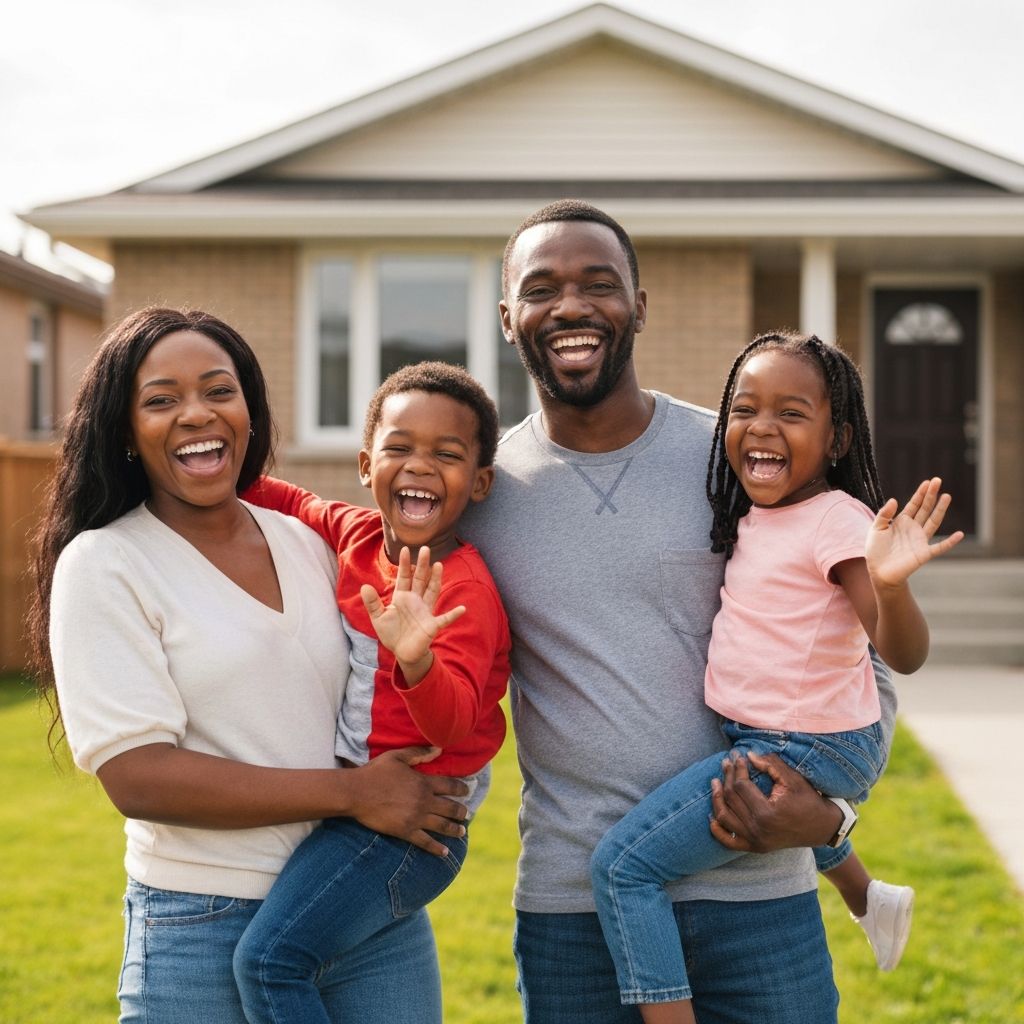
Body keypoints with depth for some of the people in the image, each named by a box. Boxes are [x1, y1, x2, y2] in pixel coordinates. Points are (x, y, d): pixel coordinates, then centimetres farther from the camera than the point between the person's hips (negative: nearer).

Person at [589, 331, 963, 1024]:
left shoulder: (837, 521, -22)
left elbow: (904, 655, -30)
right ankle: (868, 897, 59)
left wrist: (891, 583, -48)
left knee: (622, 864, -15)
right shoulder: (754, 515, 4)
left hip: (806, 753, -10)